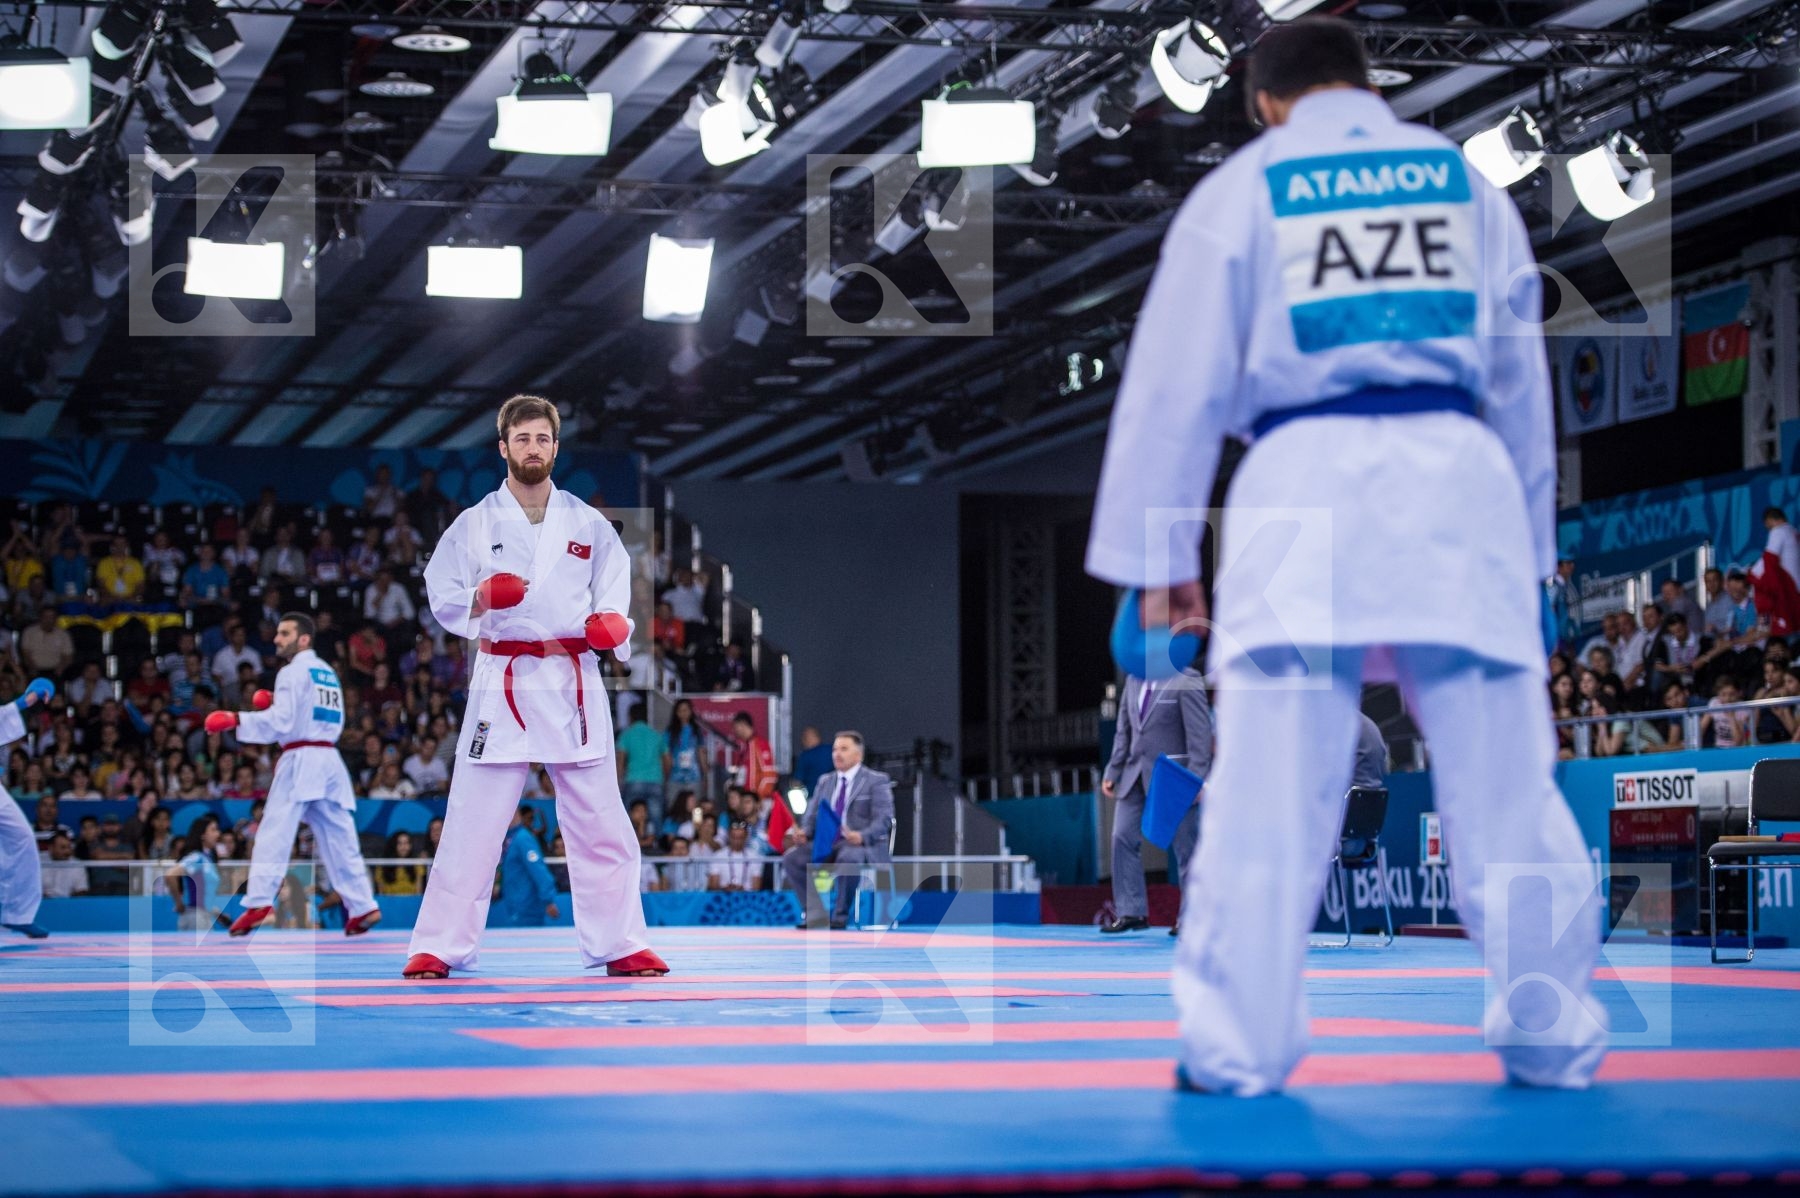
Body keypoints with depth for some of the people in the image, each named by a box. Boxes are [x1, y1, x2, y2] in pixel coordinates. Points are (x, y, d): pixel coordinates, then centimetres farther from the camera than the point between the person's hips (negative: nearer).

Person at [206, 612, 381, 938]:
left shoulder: (294, 672, -5)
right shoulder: (328, 673, 21)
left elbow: (281, 722, -13)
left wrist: (235, 720, -13)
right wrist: (276, 704, 20)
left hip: (300, 761, -8)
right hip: (330, 760, 8)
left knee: (274, 833, -12)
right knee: (338, 836, 10)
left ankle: (259, 902, -22)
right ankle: (362, 906, 7)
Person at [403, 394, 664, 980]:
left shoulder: (589, 525, 8)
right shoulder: (475, 524, 4)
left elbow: (614, 600, 11)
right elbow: (443, 602, 3)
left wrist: (612, 625, -10)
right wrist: (482, 597, -17)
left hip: (573, 684, 2)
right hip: (502, 684, -2)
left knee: (601, 823, 4)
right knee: (471, 823, -3)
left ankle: (620, 947, 12)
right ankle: (437, 949, 3)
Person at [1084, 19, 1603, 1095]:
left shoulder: (1238, 192, 11)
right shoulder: (1466, 179, 17)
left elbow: (1177, 382, 8)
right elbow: (1521, 379, 20)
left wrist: (1157, 552, 12)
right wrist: (1533, 544, 28)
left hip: (1307, 482, -2)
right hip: (1459, 482, 2)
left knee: (1268, 799, 0)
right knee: (1507, 787, 7)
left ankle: (1237, 1048, 2)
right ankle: (1553, 1037, 14)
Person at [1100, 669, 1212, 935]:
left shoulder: (1186, 681, -9)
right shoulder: (1134, 680, 12)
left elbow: (1200, 732, -13)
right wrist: (1112, 771, 11)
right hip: (1135, 774, 7)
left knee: (1184, 846, 0)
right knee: (1123, 838, -1)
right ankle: (1131, 912, 3)